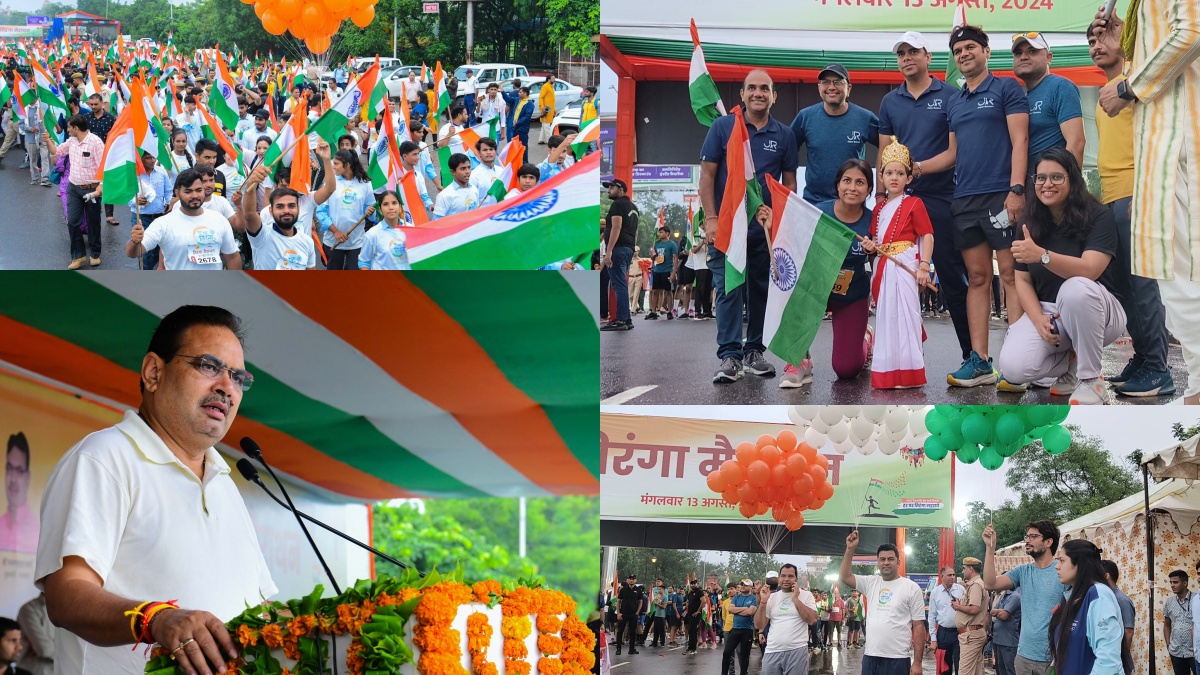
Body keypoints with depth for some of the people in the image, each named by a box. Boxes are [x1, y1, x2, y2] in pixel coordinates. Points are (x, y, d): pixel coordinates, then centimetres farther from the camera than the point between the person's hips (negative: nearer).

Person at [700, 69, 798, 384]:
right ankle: (730, 356, -6)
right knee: (728, 289, -6)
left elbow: (789, 182, 11)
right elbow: (707, 175, -1)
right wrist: (711, 218, -9)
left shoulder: (784, 135, 7)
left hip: (767, 227, 3)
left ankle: (754, 350, 18)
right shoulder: (723, 127, 1)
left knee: (761, 290, 8)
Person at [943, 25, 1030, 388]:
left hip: (1000, 195, -6)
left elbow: (1019, 141, -7)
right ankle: (979, 361, 6)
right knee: (977, 277, 6)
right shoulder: (953, 102, 18)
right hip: (964, 200, 6)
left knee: (1011, 274, -6)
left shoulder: (1006, 88, 1)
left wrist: (1016, 189, -16)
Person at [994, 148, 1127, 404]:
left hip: (1093, 311, -4)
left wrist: (1042, 255, -42)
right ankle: (1070, 364, 9)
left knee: (1076, 288, -40)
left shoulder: (1098, 217, -12)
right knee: (1013, 369, -25)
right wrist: (1039, 320, -15)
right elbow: (1022, 280, 3)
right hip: (1046, 311, 4)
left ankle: (1090, 380, -22)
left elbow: (1089, 270, -27)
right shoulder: (1030, 224, 4)